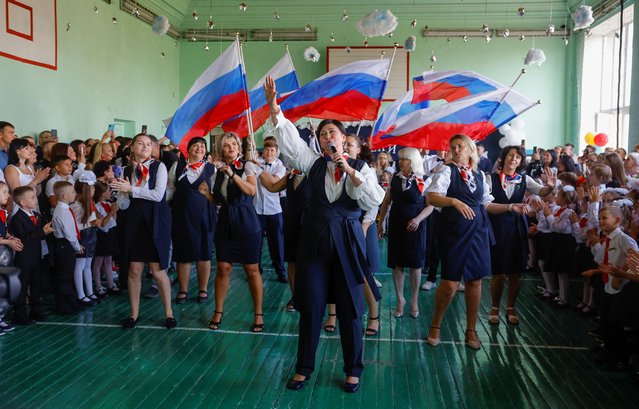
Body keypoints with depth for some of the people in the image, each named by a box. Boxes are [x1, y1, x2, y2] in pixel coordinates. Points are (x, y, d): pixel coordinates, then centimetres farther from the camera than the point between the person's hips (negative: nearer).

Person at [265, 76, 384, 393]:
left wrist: (350, 172, -17)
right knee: (311, 306, 7)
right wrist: (273, 106, -15)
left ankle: (352, 370, 22)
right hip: (314, 239, 1)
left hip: (347, 241, -1)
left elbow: (374, 201, -10)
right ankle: (303, 368, 22)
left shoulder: (361, 167, 3)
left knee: (349, 308, 6)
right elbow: (289, 139, -5)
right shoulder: (313, 163, 6)